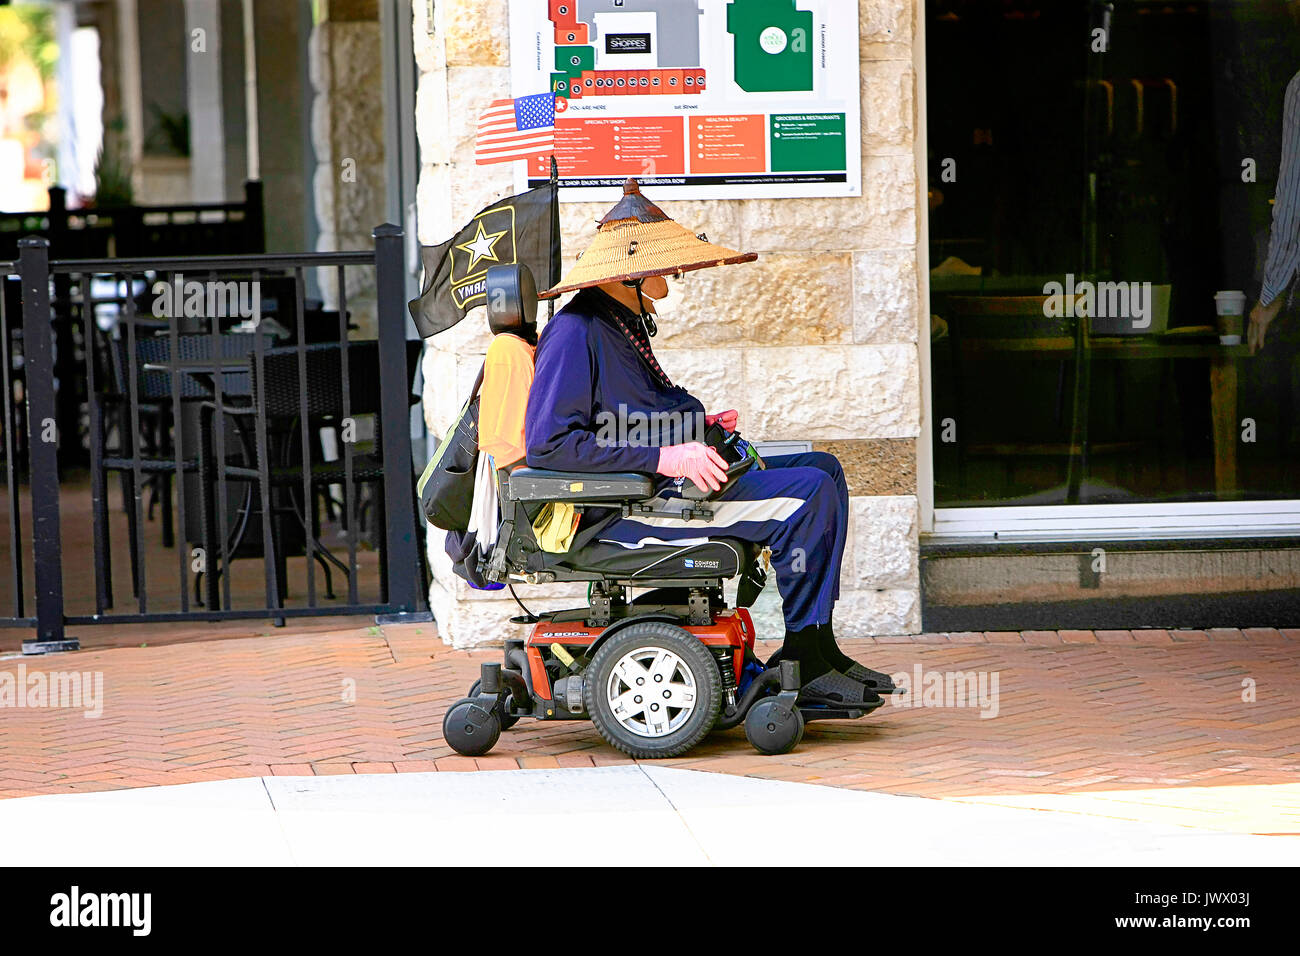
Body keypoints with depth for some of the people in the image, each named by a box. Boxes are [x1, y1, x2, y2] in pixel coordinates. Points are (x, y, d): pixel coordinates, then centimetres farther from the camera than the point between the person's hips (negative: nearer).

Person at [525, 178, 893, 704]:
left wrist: (700, 420, 11)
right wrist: (663, 458, -23)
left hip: (669, 481, 11)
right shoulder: (576, 333, -14)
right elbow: (548, 442, -23)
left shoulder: (624, 323, 18)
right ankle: (804, 660, -10)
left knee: (823, 470, 11)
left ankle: (817, 645, 4)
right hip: (625, 510, -11)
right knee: (808, 494, -19)